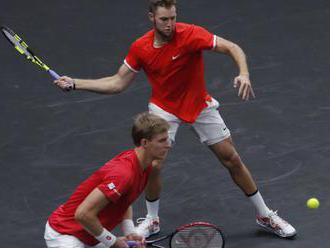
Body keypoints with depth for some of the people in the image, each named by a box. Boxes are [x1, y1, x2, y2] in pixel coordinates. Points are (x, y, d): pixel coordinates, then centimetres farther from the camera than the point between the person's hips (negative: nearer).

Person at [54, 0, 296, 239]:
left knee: (232, 159, 3)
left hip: (201, 106, -1)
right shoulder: (140, 48, -14)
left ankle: (265, 216, 19)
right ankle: (152, 221, 14)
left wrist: (244, 74, -47)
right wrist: (74, 83, -11)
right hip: (164, 109, 1)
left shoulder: (191, 34, -25)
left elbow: (232, 48, -27)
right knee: (153, 165, -13)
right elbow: (118, 83, -5)